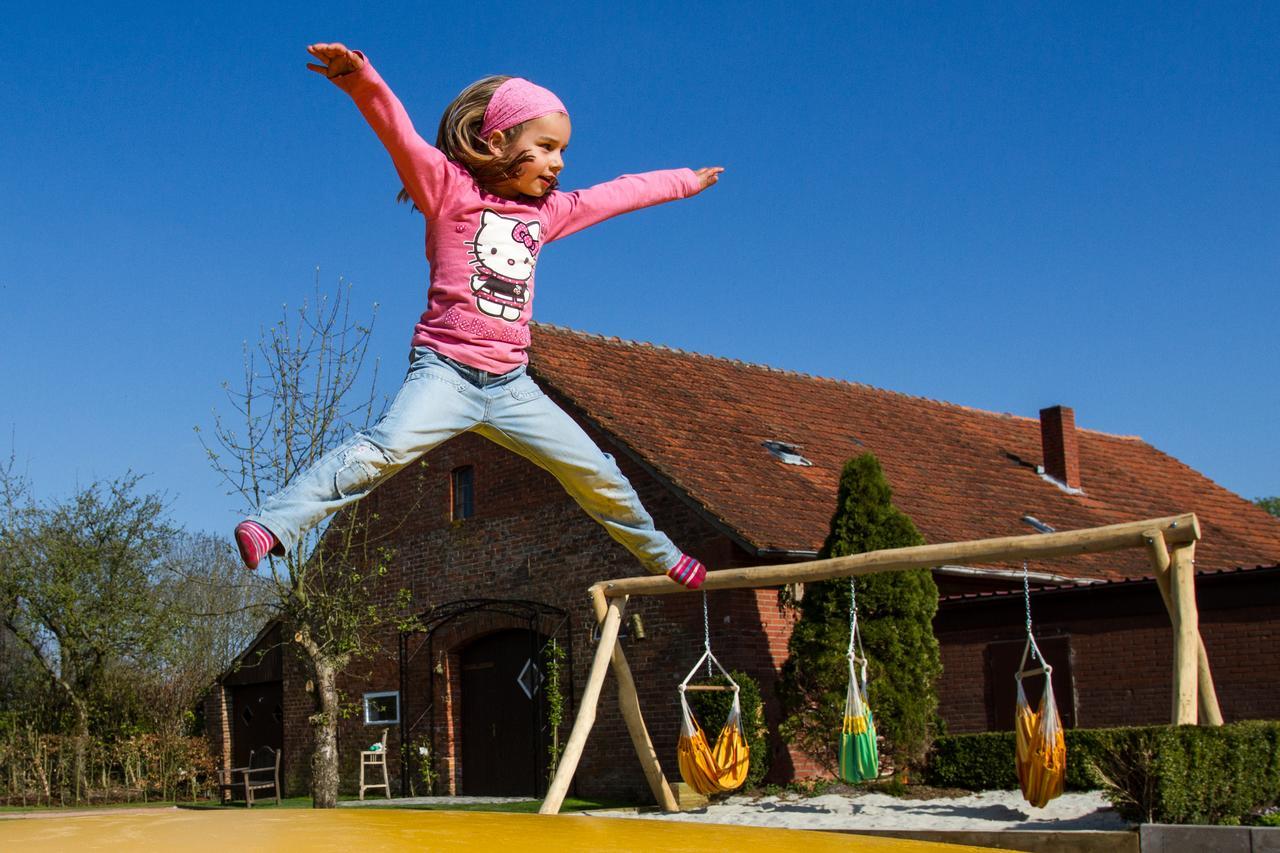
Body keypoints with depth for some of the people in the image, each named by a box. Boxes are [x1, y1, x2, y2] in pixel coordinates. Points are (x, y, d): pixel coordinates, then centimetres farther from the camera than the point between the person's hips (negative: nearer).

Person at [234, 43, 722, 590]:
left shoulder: (547, 211, 16)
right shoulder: (449, 187, -1)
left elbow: (618, 193, 29)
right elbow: (399, 133, -18)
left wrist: (683, 181, 40)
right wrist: (360, 79, -36)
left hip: (510, 385, 6)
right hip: (447, 370, -6)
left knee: (596, 475, 13)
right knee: (387, 448, -32)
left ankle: (660, 555, 34)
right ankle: (272, 525, -37)